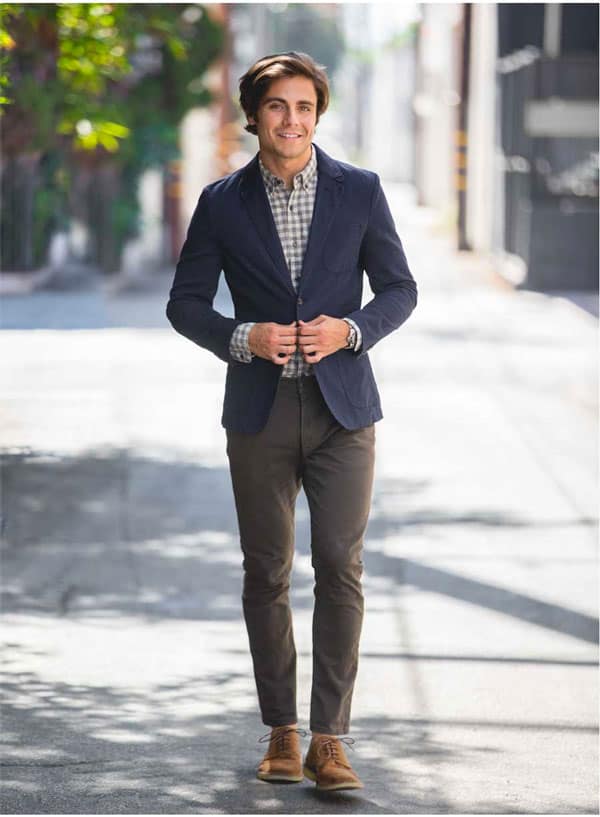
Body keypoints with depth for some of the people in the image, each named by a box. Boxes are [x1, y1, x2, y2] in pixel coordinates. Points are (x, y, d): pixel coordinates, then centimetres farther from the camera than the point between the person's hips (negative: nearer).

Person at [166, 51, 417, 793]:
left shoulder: (359, 191, 2)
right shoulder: (223, 202, 2)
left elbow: (398, 290, 6)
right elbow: (185, 302, 5)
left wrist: (350, 329, -13)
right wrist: (242, 338, -13)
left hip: (342, 407, -1)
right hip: (260, 413, 1)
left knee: (340, 568, -9)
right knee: (266, 573, 6)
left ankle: (328, 740, -6)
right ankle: (280, 732, 17)